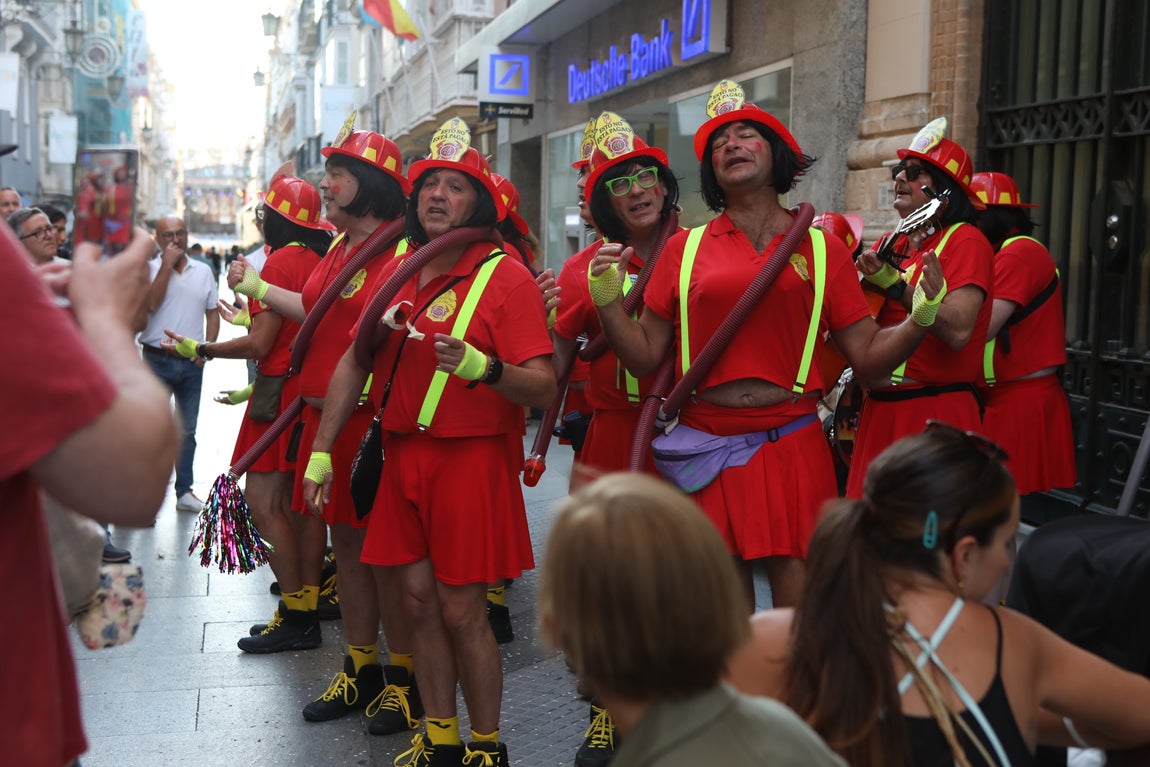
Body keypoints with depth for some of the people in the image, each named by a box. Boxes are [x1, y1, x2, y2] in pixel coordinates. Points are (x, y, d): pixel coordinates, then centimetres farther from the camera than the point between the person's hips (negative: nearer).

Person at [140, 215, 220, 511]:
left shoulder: (203, 272, 9)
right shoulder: (149, 269, -1)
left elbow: (213, 312, 12)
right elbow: (150, 303, -18)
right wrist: (167, 265, -16)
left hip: (192, 363, 4)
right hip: (158, 360, -3)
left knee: (187, 429, 11)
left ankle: (184, 490, 19)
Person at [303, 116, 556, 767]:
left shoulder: (506, 277, -10)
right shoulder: (396, 272, 8)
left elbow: (543, 387, -17)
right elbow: (354, 361, 14)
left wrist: (481, 366, -35)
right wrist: (322, 449, 12)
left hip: (472, 458, -6)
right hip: (402, 455, 6)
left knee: (462, 610, -2)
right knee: (419, 601, 10)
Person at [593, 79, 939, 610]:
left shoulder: (822, 250, 6)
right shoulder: (684, 249, 7)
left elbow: (868, 356, 6)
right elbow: (644, 358, 9)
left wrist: (921, 317, -9)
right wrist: (607, 300, -5)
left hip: (791, 446, 0)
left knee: (799, 606, 3)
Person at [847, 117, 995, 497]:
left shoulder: (965, 241, -6)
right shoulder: (892, 246, 15)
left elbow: (958, 330, -21)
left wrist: (894, 284, -20)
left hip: (937, 410, -7)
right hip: (880, 410, 7)